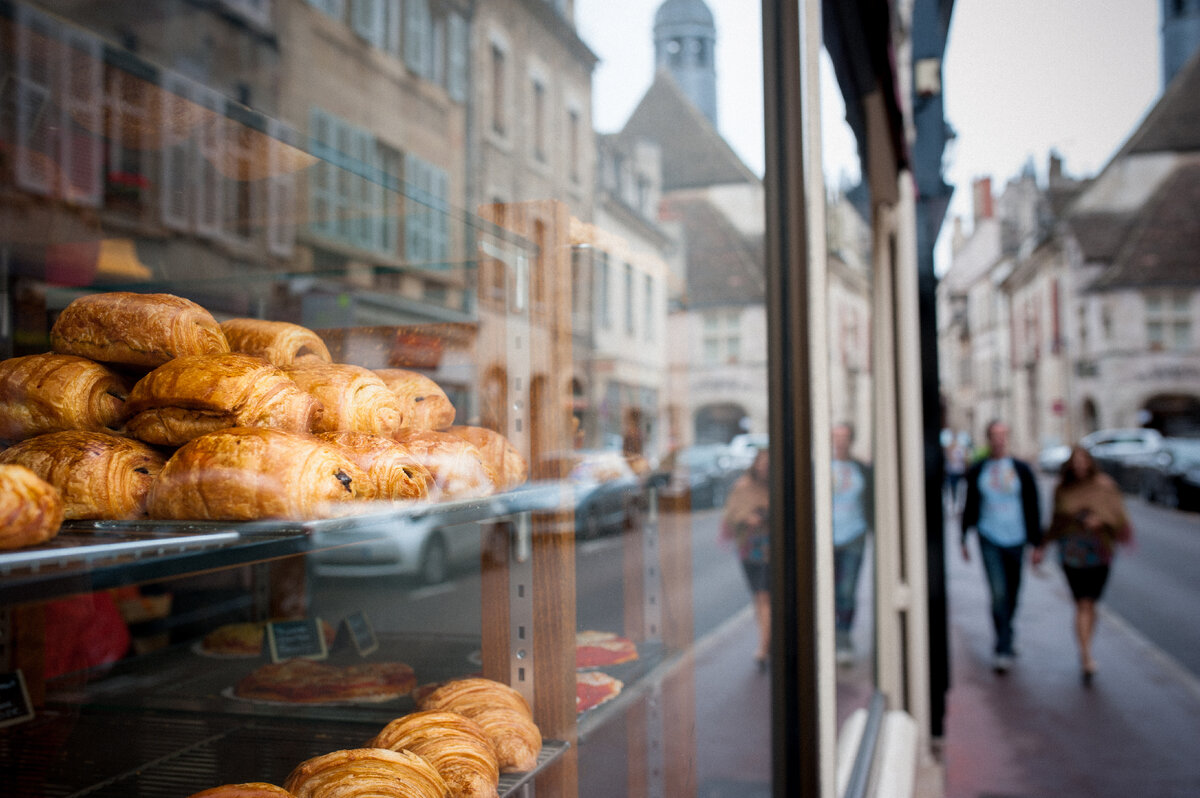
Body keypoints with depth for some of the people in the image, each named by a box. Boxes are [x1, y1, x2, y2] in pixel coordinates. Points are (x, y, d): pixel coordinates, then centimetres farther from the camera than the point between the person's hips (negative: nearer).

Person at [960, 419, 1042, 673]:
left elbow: (1032, 508, 5)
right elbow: (970, 506, 11)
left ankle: (1004, 642, 33)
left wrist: (1036, 542, 2)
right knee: (999, 593, -13)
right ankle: (1004, 649, -8)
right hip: (989, 540, -1)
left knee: (1012, 595, 12)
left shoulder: (1021, 469, 2)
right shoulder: (977, 471, 2)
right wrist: (965, 538, 12)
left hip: (1016, 540, 1)